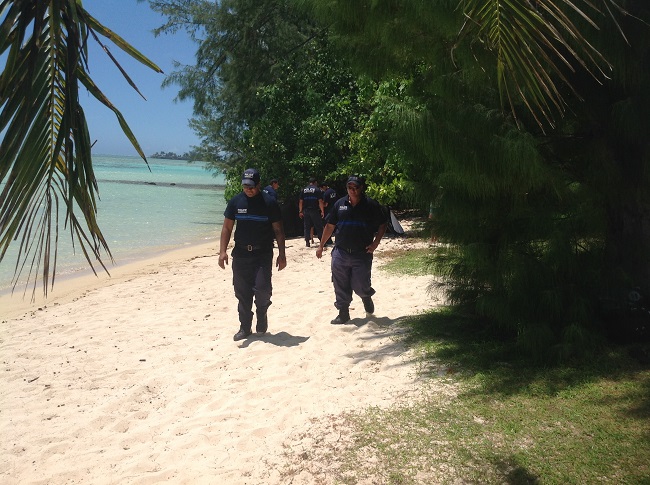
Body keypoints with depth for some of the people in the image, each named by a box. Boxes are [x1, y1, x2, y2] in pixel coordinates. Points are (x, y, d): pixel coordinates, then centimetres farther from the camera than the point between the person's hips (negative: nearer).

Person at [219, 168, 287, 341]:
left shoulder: (269, 203, -3)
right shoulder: (235, 202, 4)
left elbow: (278, 230, 0)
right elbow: (227, 228, 6)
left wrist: (281, 254, -4)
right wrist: (222, 251, -4)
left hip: (263, 254, -2)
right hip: (241, 254, 3)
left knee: (262, 288, -14)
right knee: (242, 292, 6)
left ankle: (262, 313, 18)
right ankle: (245, 327, 20)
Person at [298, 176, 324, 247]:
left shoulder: (303, 190, 9)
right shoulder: (317, 190, -2)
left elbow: (300, 202, 7)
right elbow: (320, 201, -8)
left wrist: (300, 211, 12)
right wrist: (322, 211, -6)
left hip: (306, 210, 3)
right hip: (315, 210, -3)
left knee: (306, 226, 7)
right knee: (318, 226, 2)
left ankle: (307, 241, 6)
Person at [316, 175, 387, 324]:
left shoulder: (371, 205, -2)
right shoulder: (340, 204, 6)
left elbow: (382, 225, 5)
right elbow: (330, 226, 12)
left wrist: (375, 243, -7)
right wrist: (321, 245, 12)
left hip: (362, 254, -3)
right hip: (340, 253, 3)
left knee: (360, 285, -1)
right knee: (341, 286, 5)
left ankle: (366, 297, 34)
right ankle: (343, 313, 20)